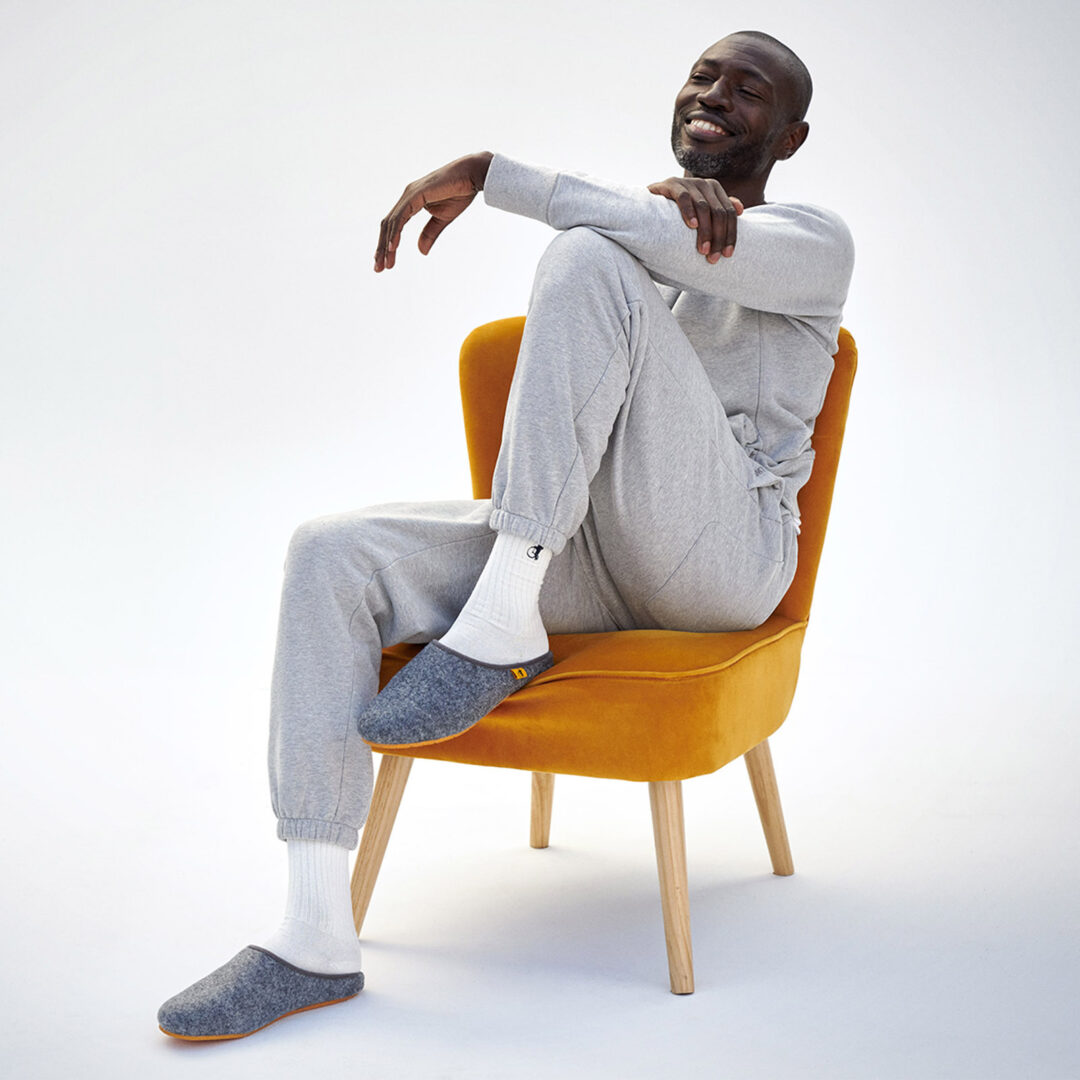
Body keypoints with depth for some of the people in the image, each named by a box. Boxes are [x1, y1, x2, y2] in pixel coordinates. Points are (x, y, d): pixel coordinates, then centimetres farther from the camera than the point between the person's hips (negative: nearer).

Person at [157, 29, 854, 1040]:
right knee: (332, 554, -17)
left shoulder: (814, 241, 5)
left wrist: (488, 172, -11)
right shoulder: (640, 228, 27)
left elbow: (678, 245, -15)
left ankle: (501, 627, -25)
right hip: (579, 551, 6)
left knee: (588, 260, -24)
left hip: (723, 553, -6)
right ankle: (316, 937, -21)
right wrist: (668, 192, -18)